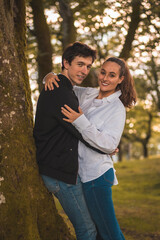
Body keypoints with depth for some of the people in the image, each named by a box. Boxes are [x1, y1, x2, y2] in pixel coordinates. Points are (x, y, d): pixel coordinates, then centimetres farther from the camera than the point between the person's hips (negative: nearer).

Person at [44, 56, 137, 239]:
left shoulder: (117, 108, -9)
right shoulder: (86, 94, 8)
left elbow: (109, 144, -21)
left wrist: (80, 122, -26)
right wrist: (50, 77, -4)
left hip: (95, 175, -7)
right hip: (78, 171, 7)